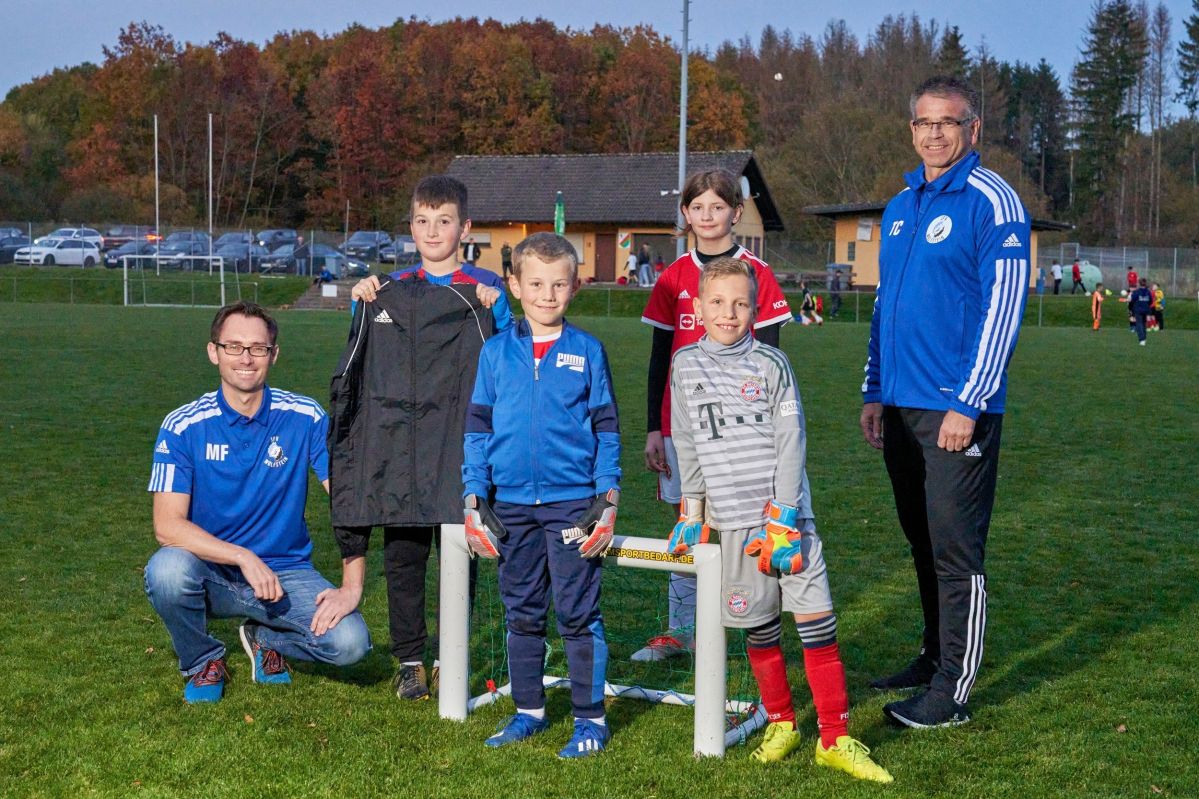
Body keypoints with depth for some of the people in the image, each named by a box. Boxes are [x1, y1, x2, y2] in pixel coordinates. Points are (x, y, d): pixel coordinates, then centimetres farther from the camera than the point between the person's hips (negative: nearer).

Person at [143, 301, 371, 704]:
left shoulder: (305, 418, -6)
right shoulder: (183, 426, -9)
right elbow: (167, 525, -16)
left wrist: (351, 588, -19)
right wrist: (243, 557, -27)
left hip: (286, 573, 1)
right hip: (212, 575, -1)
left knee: (350, 641, -24)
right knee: (167, 571, -34)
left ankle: (265, 638, 12)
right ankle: (202, 661, -1)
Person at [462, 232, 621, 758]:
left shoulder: (587, 351, 1)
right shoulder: (496, 353, 5)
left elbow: (607, 430, 3)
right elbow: (477, 428, 8)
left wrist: (608, 501, -3)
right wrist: (474, 499, 2)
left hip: (572, 503, -2)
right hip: (511, 505, 2)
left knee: (578, 614, 0)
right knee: (521, 613, 12)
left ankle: (590, 719, 10)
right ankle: (529, 711, 25)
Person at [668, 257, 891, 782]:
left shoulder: (771, 364, -1)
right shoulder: (685, 366, 6)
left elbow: (791, 443, -4)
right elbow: (687, 445, 12)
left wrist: (783, 516, -10)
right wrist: (692, 510, 11)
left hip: (785, 511, -1)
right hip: (731, 518, 2)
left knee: (816, 618, -5)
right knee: (758, 625, 8)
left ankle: (835, 738, 2)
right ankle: (781, 723, 26)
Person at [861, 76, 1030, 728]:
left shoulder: (992, 203, -8)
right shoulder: (899, 206, 15)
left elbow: (1002, 308, -13)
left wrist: (967, 404, -16)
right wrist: (874, 393, 17)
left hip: (958, 410, -7)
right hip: (901, 407, 7)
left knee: (956, 551, -4)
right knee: (923, 544, 16)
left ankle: (952, 692, 3)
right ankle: (934, 658, 28)